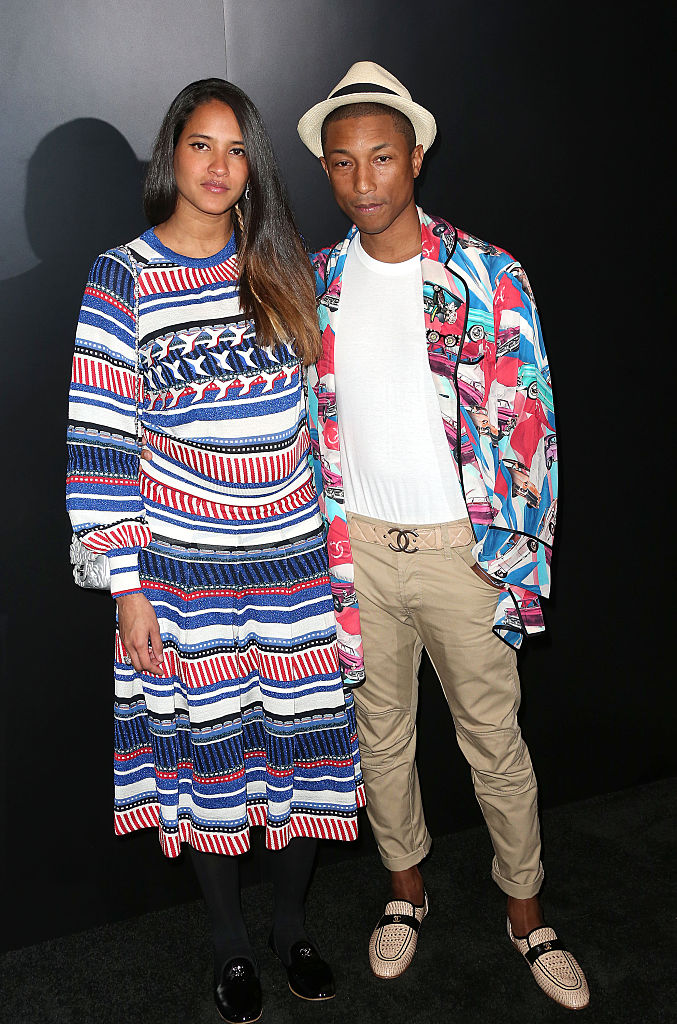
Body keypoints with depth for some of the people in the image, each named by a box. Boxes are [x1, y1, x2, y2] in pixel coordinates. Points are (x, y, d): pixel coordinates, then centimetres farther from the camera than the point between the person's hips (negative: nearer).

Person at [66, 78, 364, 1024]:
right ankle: (230, 942, 33)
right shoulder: (122, 277, -4)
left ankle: (292, 922, 35)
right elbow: (99, 442, -6)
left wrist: (334, 536, 11)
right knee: (207, 747, 9)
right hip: (184, 566, -3)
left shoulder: (280, 266, 7)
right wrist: (127, 584, -9)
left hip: (292, 557, 3)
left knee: (303, 740, 10)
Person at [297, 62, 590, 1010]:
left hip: (459, 546, -2)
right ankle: (406, 886, 41)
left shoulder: (489, 277, -8)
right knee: (381, 732, 17)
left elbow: (528, 424, -7)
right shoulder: (316, 283, 2)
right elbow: (306, 420, 9)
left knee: (495, 739, 11)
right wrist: (323, 545, 7)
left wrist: (518, 563, -9)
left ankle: (526, 909, 33)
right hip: (357, 544, 3)